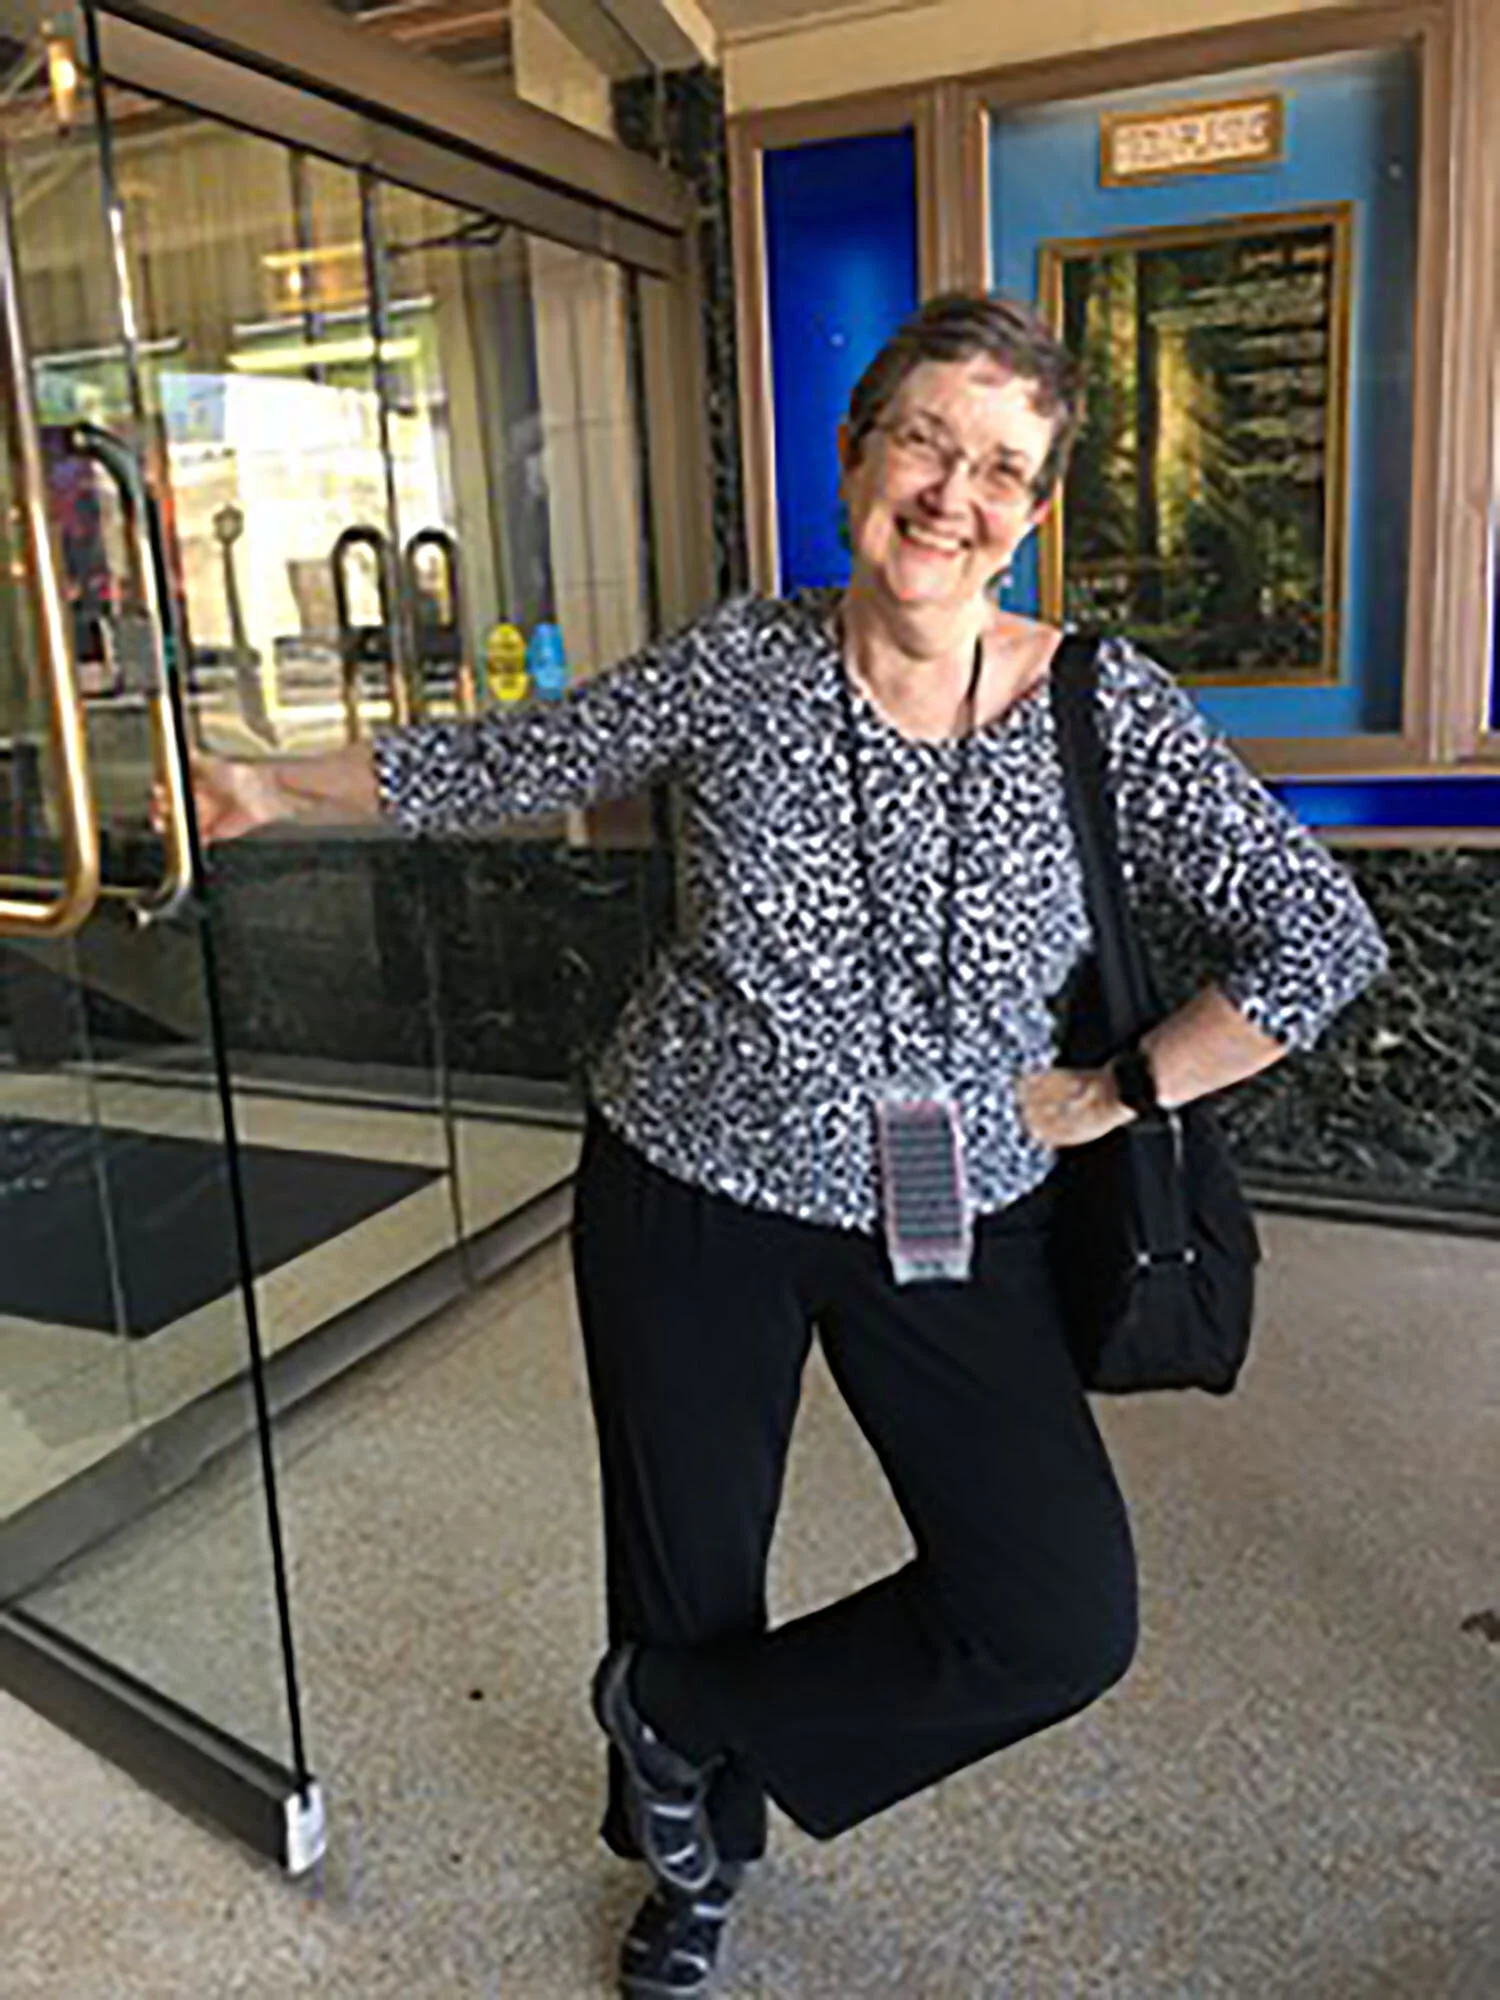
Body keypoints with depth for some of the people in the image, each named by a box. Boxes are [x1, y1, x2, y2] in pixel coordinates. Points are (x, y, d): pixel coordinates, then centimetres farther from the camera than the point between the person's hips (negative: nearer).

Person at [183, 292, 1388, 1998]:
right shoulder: (739, 665, -9)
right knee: (684, 1577, 14)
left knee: (1065, 1625, -5)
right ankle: (697, 1855, 49)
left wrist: (1118, 1091, -8)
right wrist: (277, 791, 4)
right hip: (691, 1194, 0)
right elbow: (506, 767, 3)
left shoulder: (1106, 709, -10)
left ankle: (674, 1719, 20)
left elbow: (1321, 939, -7)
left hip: (955, 1221, 1)